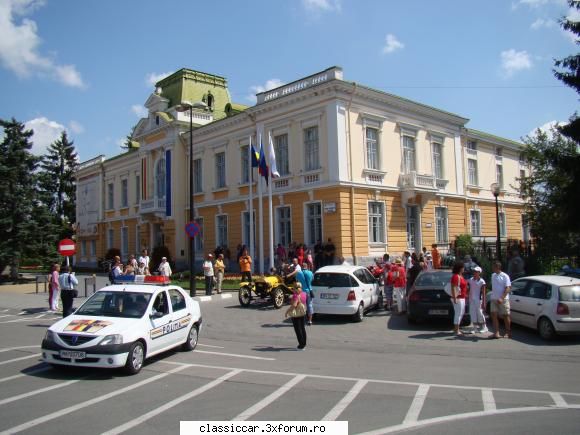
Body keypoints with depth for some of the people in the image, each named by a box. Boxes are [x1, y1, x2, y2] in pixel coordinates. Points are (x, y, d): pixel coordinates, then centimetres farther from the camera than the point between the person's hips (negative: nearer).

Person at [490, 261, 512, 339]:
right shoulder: (493, 275, 12)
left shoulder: (505, 276, -8)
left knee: (505, 316, 3)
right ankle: (496, 333, 0)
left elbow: (507, 288, -14)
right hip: (494, 299, 6)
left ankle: (508, 332, 15)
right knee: (494, 315, -2)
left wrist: (502, 298, -23)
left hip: (503, 299, -6)